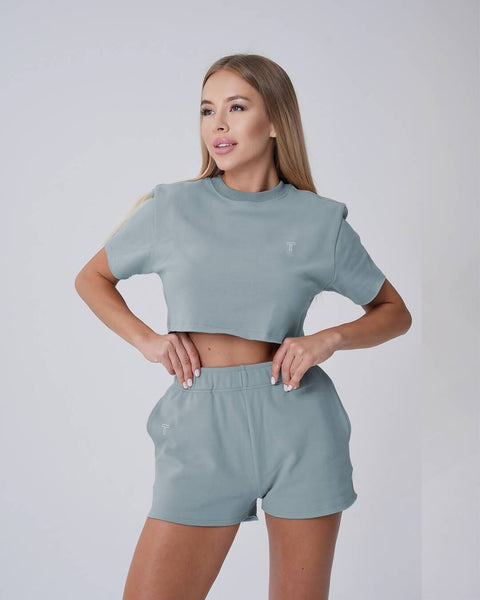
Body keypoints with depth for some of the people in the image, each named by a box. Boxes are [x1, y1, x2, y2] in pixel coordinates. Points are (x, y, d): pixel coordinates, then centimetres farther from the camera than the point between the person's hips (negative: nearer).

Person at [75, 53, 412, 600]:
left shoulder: (320, 221, 2)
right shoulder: (171, 207, 2)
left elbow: (395, 312, 12)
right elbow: (91, 278, 16)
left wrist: (328, 339, -6)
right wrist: (146, 340, 1)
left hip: (298, 424, 0)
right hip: (202, 427, 0)